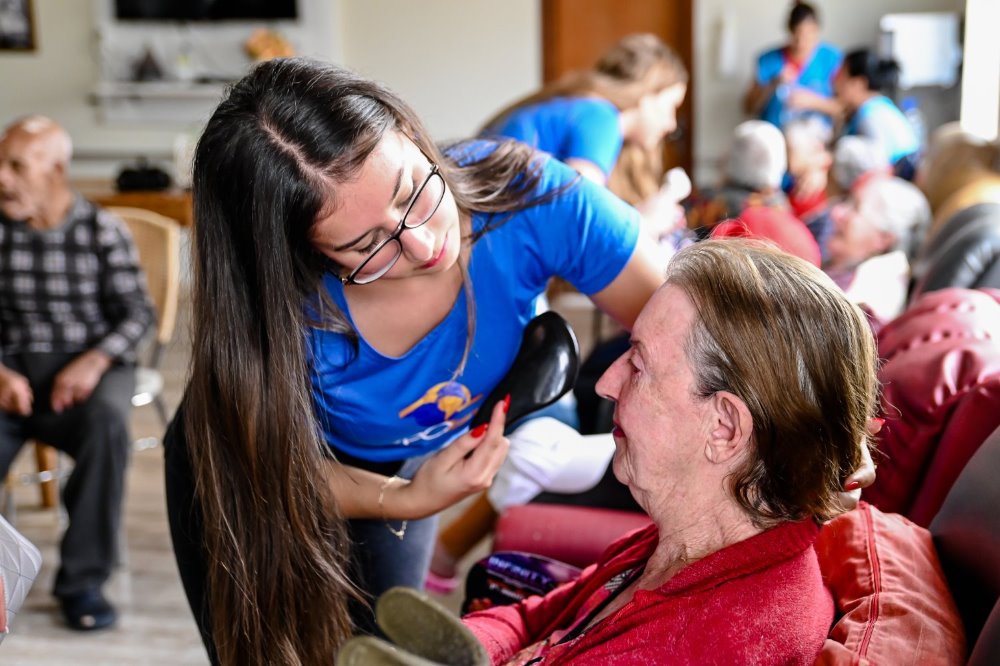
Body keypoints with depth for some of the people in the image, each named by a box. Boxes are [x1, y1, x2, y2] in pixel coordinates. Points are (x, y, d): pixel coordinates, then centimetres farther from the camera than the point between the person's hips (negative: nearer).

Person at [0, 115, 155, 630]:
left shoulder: (103, 231, -1)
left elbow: (138, 313, -1)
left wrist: (94, 361, -18)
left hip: (90, 368, -1)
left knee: (106, 420, -35)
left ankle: (82, 579, -21)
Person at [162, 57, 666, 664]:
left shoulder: (529, 199, -36)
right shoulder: (281, 313, -38)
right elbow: (278, 472, -19)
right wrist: (403, 502, -35)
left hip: (403, 469, 3)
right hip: (247, 480, -2)